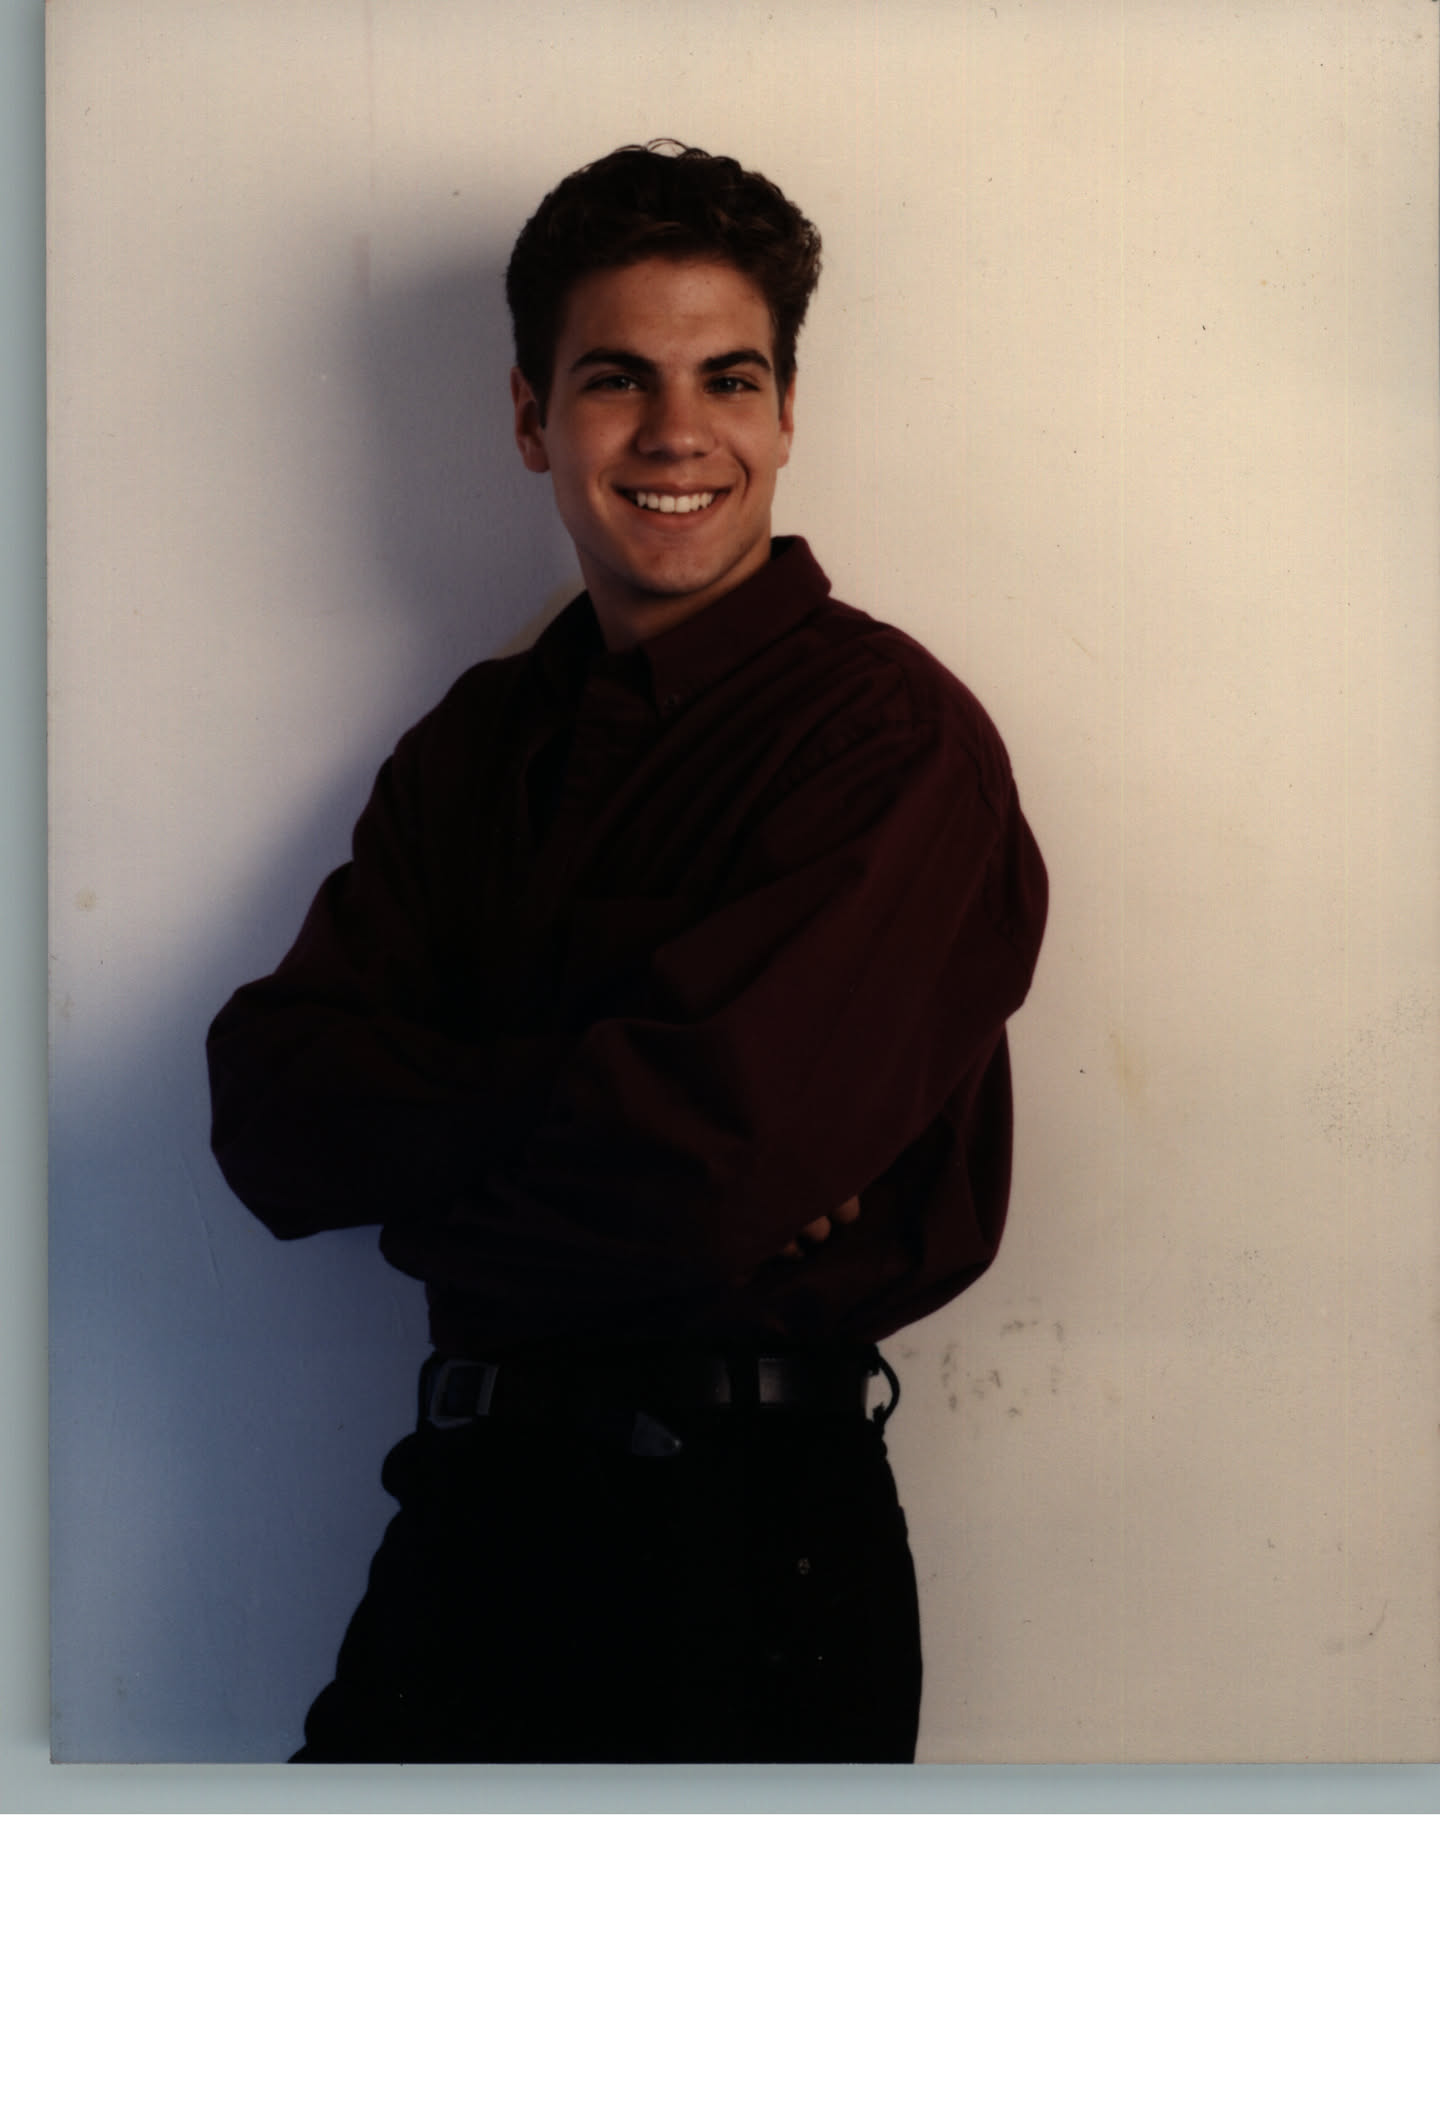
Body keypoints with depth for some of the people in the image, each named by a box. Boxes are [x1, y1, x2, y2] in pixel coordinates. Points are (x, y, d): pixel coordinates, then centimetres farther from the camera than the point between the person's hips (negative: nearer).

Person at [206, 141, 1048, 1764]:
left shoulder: (890, 734, -11)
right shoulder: (476, 746, 10)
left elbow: (712, 1160, -22)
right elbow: (268, 1110, -2)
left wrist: (416, 1166, -6)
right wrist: (566, 1098, -18)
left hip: (746, 1550, -5)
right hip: (469, 1511, 6)